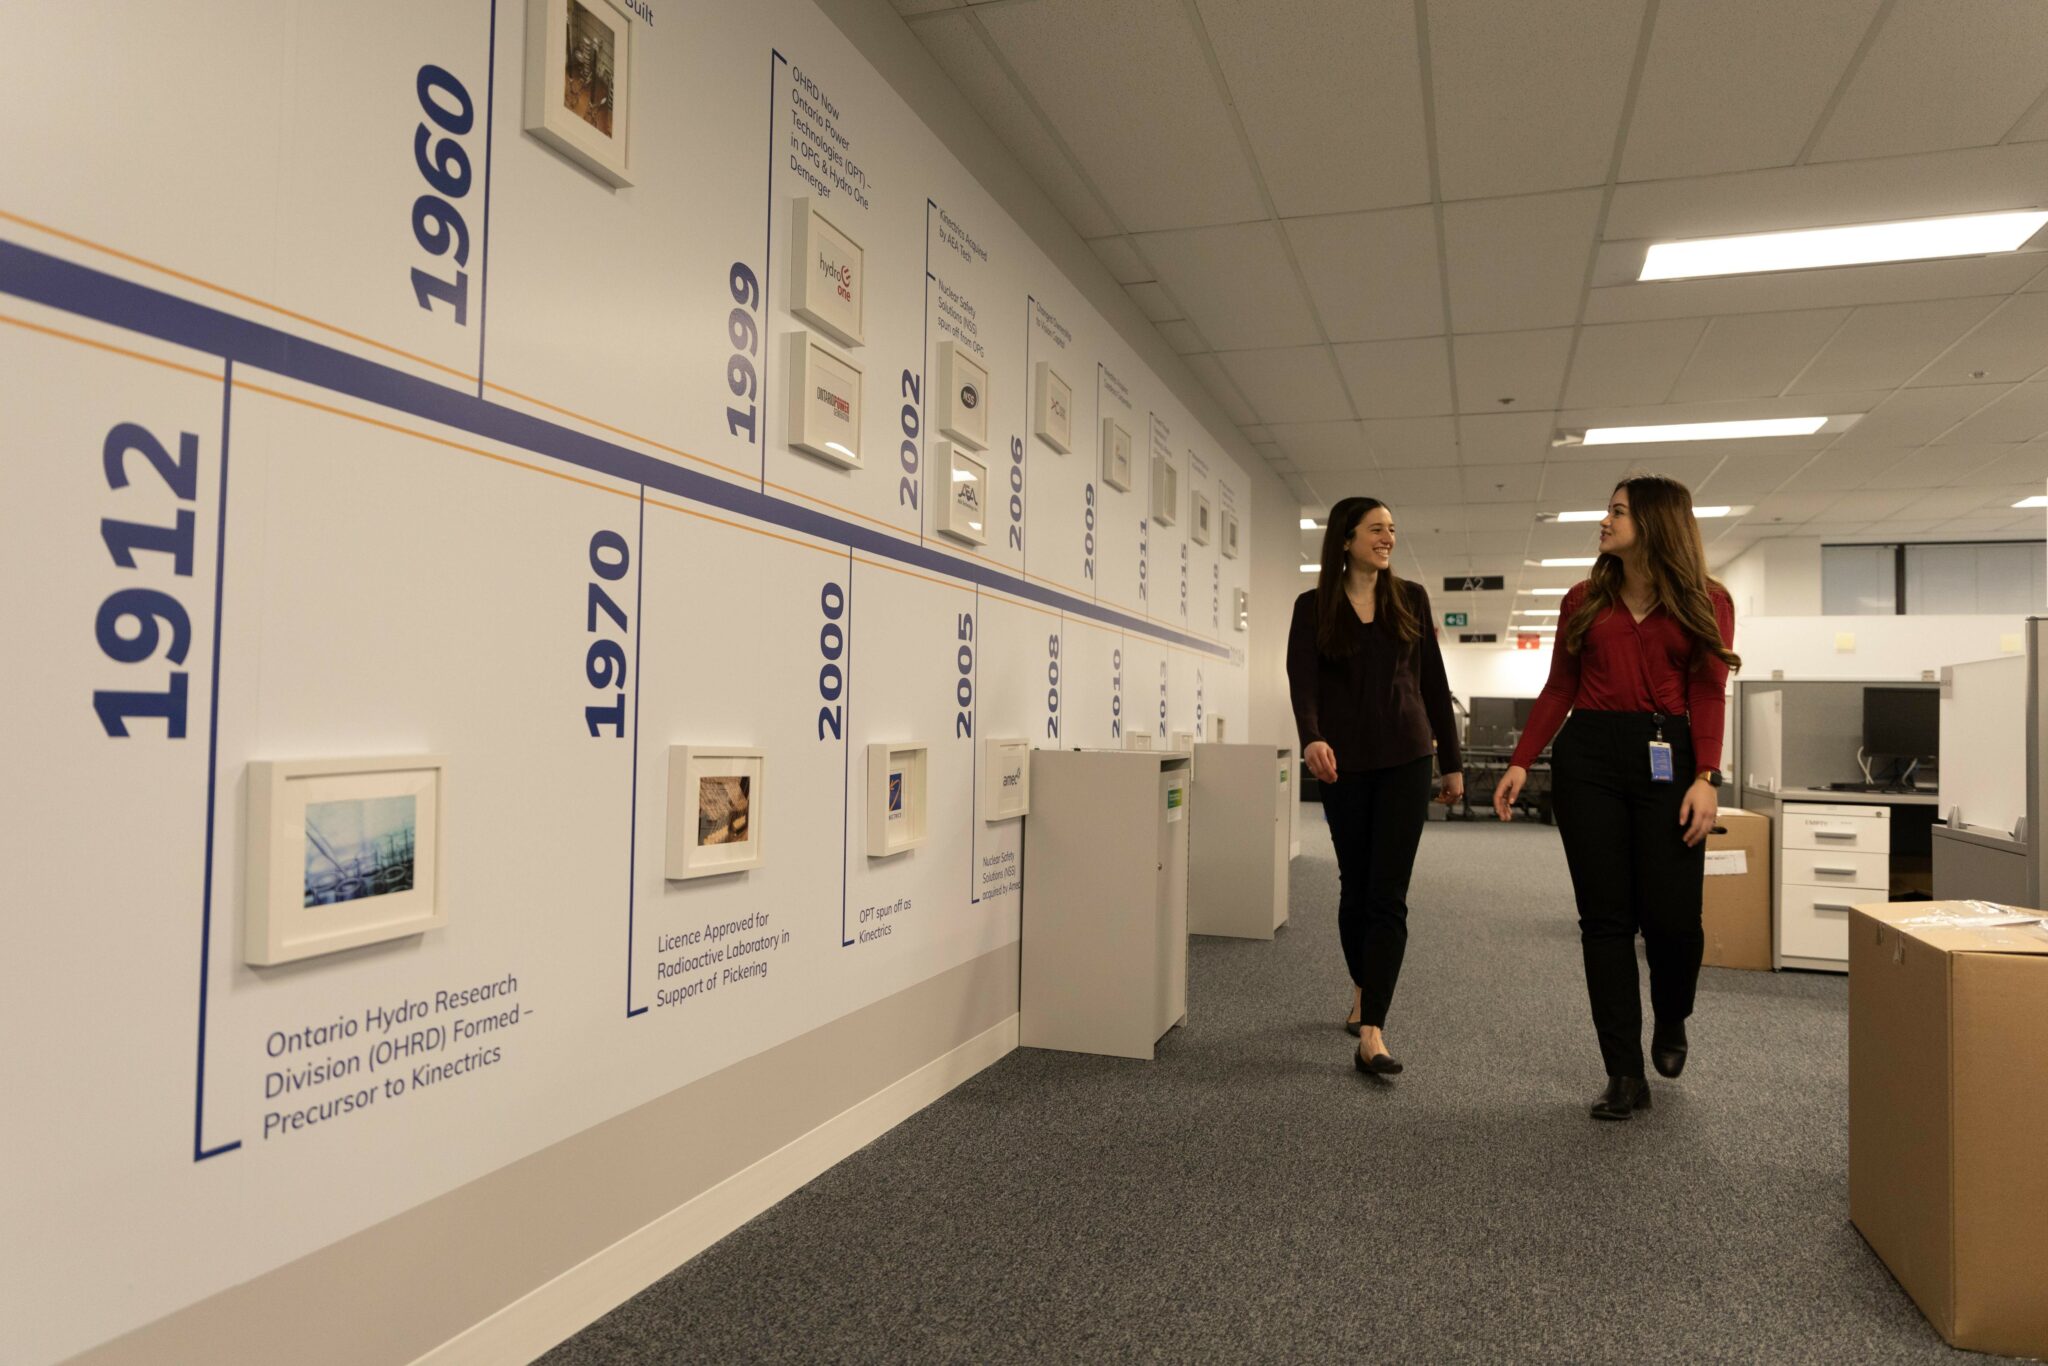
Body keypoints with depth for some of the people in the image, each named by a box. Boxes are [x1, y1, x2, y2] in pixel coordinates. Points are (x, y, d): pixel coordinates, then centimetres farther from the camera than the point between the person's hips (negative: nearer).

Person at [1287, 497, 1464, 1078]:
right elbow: (1302, 680, -13)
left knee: (1388, 894, -8)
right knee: (1355, 887, 10)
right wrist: (1312, 739, -32)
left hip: (1406, 759, 0)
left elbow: (1433, 682, 9)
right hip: (1344, 763, 0)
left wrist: (1451, 762, 9)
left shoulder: (1411, 599, 7)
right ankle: (1363, 992, 33)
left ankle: (1371, 1034, -10)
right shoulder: (1313, 607, 1)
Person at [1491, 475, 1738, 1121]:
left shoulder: (1706, 602, 6)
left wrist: (1706, 778, -12)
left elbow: (1708, 695, -1)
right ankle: (1625, 1075, 10)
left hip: (1667, 758, -2)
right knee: (1605, 918, 1)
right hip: (1588, 758, 2)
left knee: (1671, 916, -5)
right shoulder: (1584, 601, 12)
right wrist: (1521, 762, 3)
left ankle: (1670, 1022, 29)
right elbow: (1559, 688, 11)